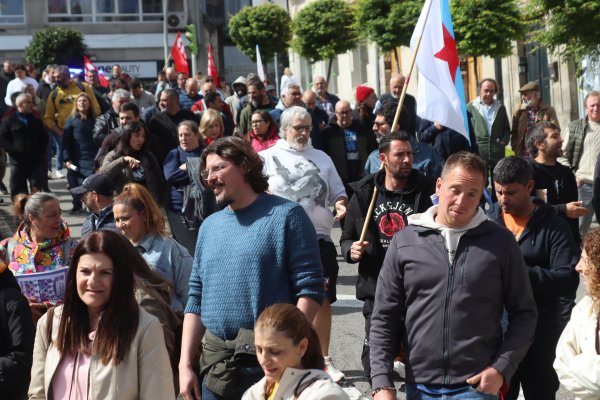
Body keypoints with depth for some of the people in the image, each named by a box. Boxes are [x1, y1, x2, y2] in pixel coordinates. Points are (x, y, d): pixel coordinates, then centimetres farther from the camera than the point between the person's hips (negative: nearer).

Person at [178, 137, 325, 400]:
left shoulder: (285, 215, -4)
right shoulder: (209, 226, 13)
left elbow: (309, 289, -9)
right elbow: (196, 299, 15)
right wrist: (185, 364, 8)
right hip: (214, 361, 5)